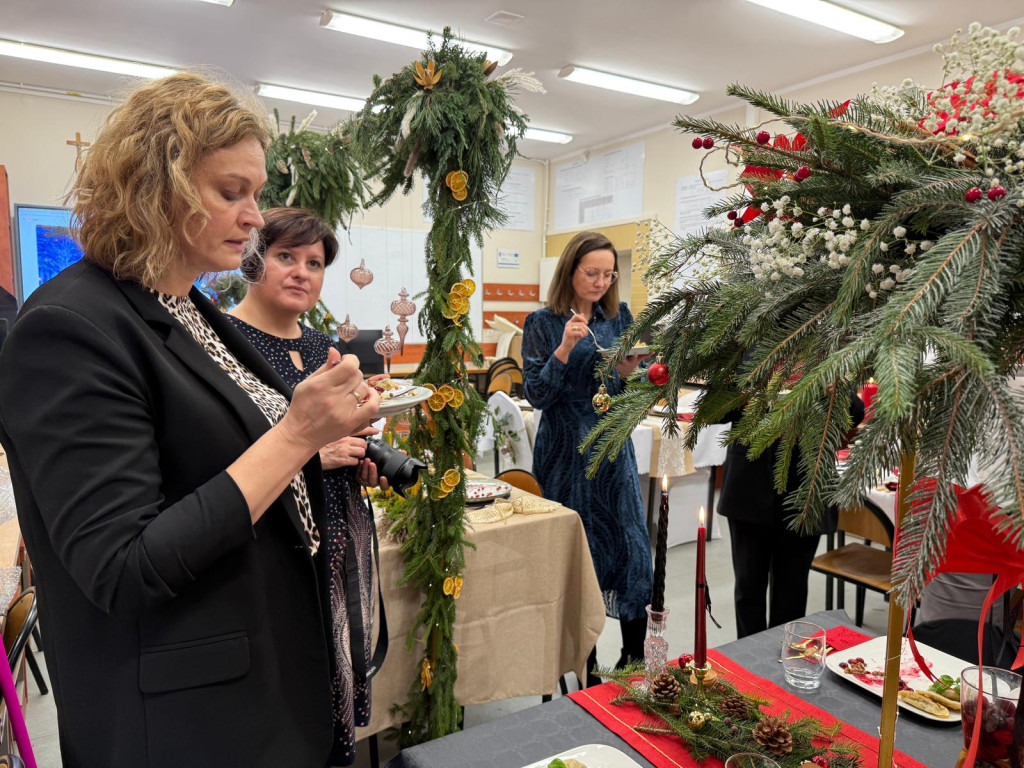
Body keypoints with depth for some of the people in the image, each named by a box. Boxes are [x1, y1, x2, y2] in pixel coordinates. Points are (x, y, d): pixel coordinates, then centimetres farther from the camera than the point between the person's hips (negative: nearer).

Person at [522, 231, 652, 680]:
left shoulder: (619, 316, 7)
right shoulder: (543, 323, -4)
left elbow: (630, 392, 12)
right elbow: (535, 394, -8)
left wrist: (628, 374, -10)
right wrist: (564, 349, -20)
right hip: (565, 452, -3)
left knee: (631, 544, 1)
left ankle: (635, 654, 16)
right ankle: (583, 662, 22)